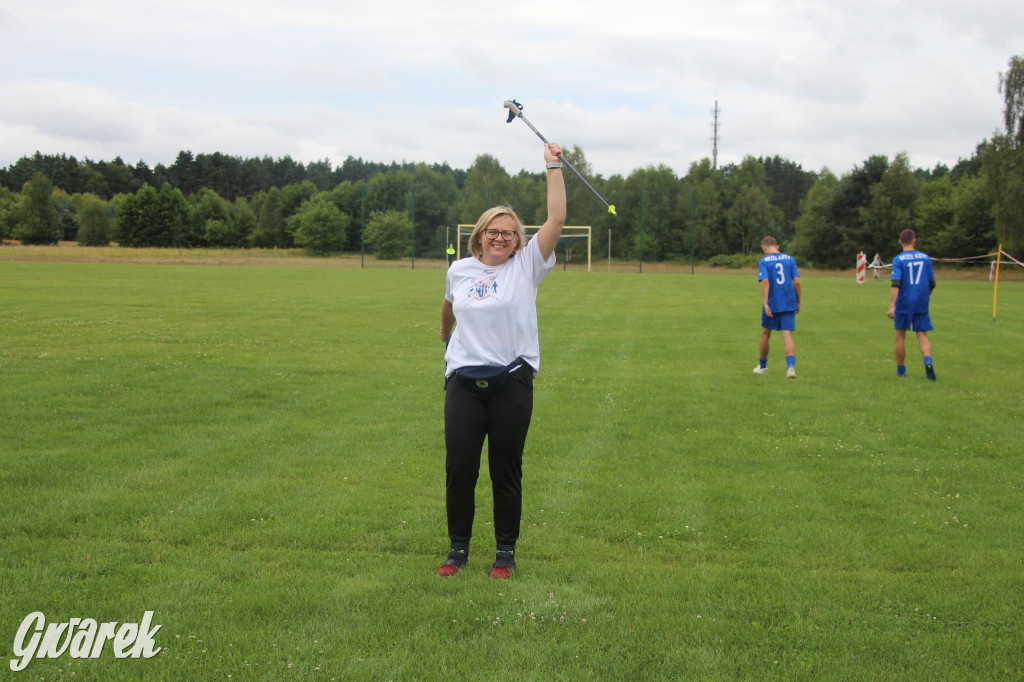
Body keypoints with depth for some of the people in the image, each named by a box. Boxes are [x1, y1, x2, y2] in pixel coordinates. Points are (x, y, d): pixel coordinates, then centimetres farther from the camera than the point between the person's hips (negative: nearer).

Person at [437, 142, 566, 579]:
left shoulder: (526, 267, 0)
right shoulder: (459, 270, 9)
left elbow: (556, 220, -9)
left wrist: (553, 167, -9)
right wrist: (446, 335, 42)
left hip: (512, 381, -2)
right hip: (464, 379, 2)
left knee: (506, 472, 5)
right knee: (459, 469, 1)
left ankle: (505, 551, 18)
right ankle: (458, 548, 17)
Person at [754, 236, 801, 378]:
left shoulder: (764, 261, -4)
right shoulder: (790, 259, 6)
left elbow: (765, 282, -16)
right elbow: (797, 282, 2)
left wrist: (765, 303, -18)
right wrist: (798, 302, 11)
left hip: (772, 304, -2)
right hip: (789, 304, 2)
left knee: (765, 334, 16)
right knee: (787, 335, -2)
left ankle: (762, 366, 29)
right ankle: (791, 366, -22)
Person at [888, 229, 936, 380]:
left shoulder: (898, 260, -7)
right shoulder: (925, 257, 5)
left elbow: (896, 284, -17)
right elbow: (932, 283, 9)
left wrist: (892, 305, -21)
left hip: (904, 303, -2)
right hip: (922, 304, 2)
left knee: (900, 335, 11)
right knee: (922, 335, 4)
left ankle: (901, 370, 17)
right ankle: (928, 360, -23)